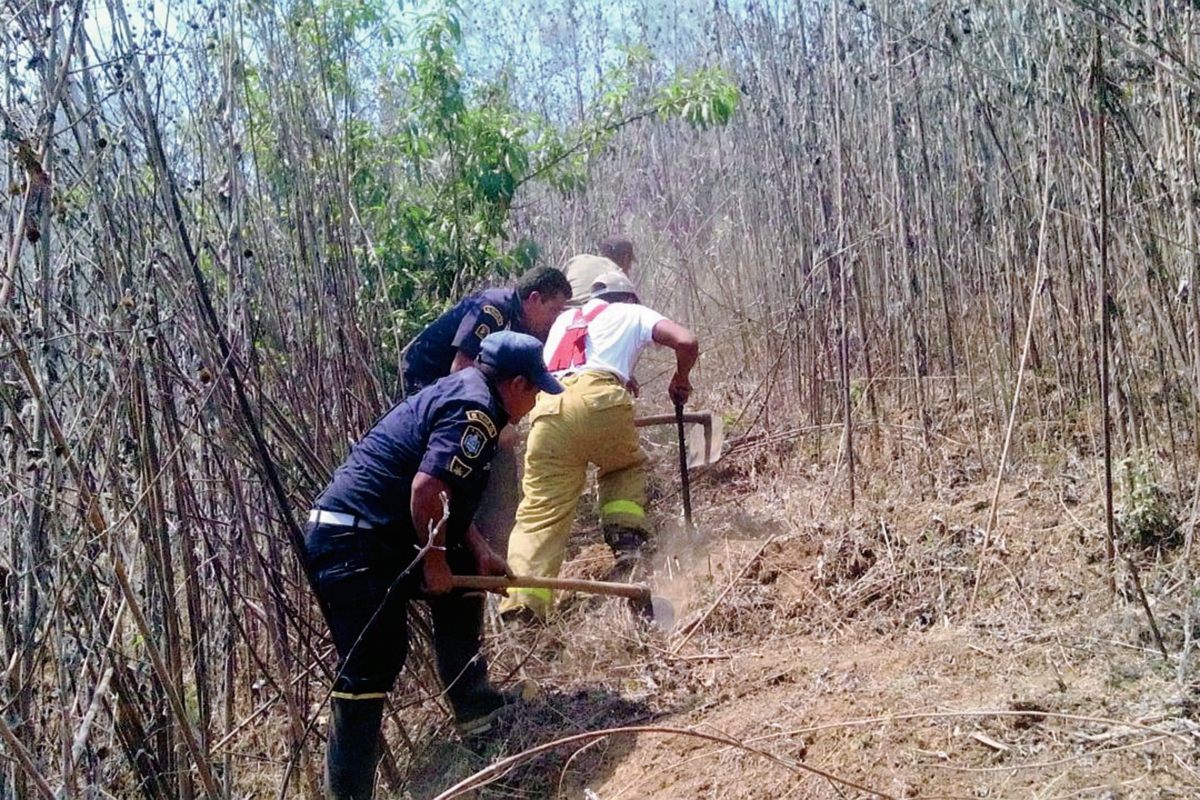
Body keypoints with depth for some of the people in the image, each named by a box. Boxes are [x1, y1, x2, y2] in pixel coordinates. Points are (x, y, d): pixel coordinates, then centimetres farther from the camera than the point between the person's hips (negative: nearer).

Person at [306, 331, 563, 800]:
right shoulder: (474, 409, -14)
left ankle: (473, 707, 30)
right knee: (370, 670, -9)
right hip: (350, 549, -11)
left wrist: (479, 551, 15)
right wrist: (434, 558, -11)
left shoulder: (459, 392, 17)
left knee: (463, 575, 21)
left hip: (377, 536, 11)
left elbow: (448, 496, 23)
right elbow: (426, 489, -25)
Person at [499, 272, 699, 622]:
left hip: (548, 409, 2)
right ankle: (627, 542, 11)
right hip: (600, 401, -2)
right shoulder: (633, 313, 26)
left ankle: (521, 605, -12)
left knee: (540, 510, 1)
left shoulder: (565, 319, 38)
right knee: (626, 466, 29)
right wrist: (680, 380, 32)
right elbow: (687, 342, 13)